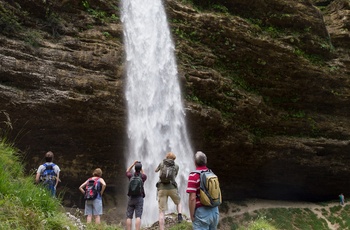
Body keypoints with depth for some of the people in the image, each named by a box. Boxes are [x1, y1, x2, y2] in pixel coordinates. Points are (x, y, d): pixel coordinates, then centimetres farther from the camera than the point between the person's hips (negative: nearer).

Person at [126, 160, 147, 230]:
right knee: (138, 217, -7)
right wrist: (141, 169, 23)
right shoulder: (142, 176, -2)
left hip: (131, 198, 1)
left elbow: (127, 171, 26)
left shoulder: (131, 175, 1)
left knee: (129, 217, 3)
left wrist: (133, 164, 26)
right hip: (139, 199, -1)